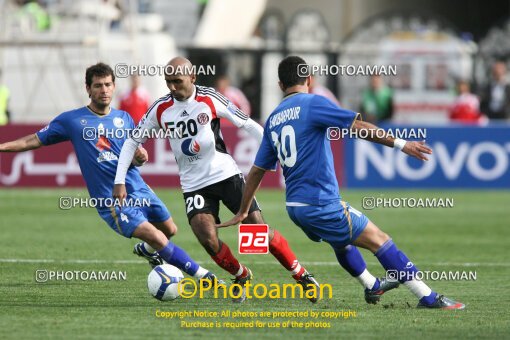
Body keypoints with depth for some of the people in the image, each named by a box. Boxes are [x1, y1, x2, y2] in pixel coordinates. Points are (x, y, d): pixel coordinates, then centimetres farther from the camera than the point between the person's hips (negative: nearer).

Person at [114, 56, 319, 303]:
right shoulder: (160, 109, -3)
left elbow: (246, 124, -3)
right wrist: (120, 182, -2)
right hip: (194, 185, 2)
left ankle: (301, 276, 10)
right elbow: (133, 141, 6)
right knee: (207, 238, -19)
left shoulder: (209, 99, -9)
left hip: (226, 174, -2)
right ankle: (242, 277, 8)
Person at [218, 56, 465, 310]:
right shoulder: (312, 104, -7)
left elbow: (257, 170, 18)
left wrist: (243, 212, 26)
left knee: (341, 240, 32)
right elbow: (358, 127, -15)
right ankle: (428, 298, -9)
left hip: (295, 207, 8)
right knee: (379, 239, -6)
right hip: (321, 203, -8)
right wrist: (401, 144, -14)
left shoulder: (273, 120, 13)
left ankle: (372, 287, 44)